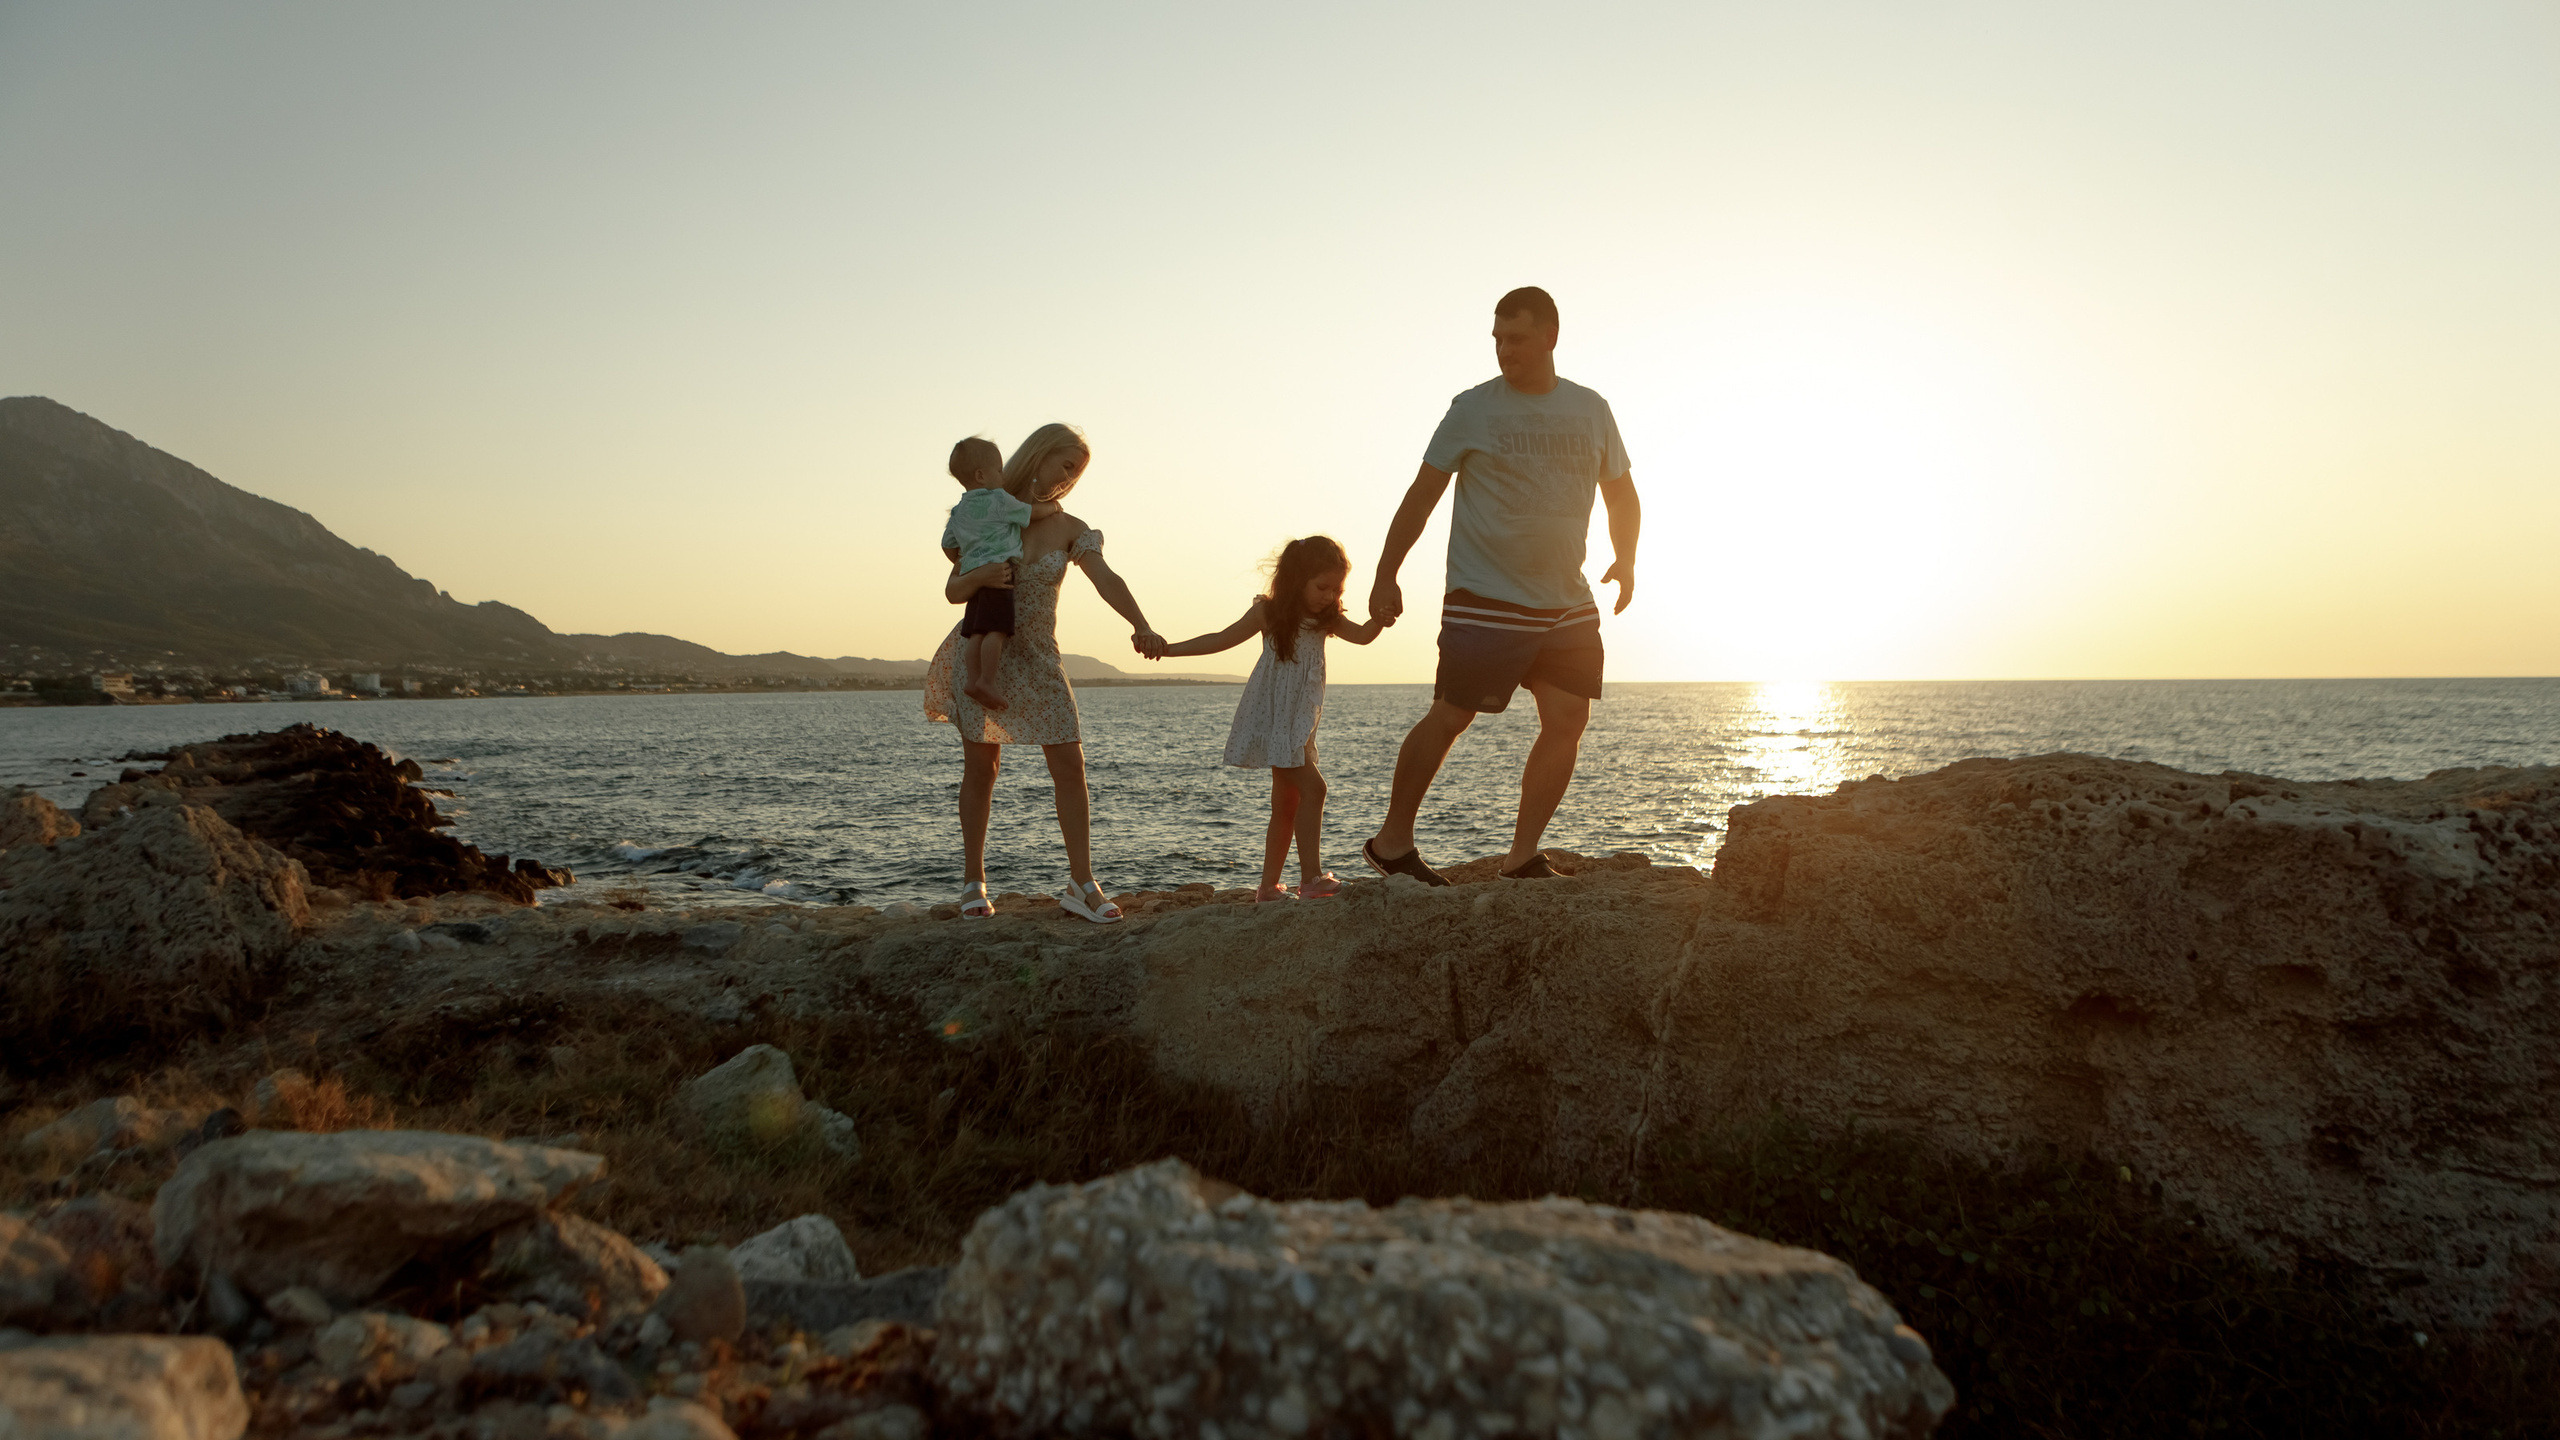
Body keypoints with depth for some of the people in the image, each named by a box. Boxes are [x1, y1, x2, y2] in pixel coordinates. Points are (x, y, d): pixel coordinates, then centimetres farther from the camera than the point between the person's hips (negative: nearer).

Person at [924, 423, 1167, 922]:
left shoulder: (1071, 530, 1)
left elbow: (1106, 580, -17)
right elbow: (953, 592, 2)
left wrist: (1141, 625, -36)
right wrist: (980, 576, -22)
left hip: (1037, 659, 1)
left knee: (1071, 767, -6)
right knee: (981, 767, 3)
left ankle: (1081, 884, 1)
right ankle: (974, 882, 14)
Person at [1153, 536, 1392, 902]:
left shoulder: (1326, 619, 10)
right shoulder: (1269, 612, -7)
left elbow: (1362, 635, -1)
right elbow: (1222, 639, -2)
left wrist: (1380, 618, -22)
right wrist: (1168, 649, -5)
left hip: (1299, 723, 7)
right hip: (1272, 718, -7)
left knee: (1287, 805, 10)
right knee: (1312, 788, -18)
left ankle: (1269, 887, 18)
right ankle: (1311, 878, -17)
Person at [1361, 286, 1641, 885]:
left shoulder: (1591, 409, 8)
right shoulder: (1473, 409, -2)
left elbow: (1622, 494, 19)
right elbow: (1422, 494, 0)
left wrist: (1624, 560, 6)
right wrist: (1386, 575, -3)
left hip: (1568, 603, 5)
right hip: (1485, 599, -4)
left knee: (1568, 720, -2)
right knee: (1450, 717, -5)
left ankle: (1522, 857, 7)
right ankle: (1391, 842, 10)